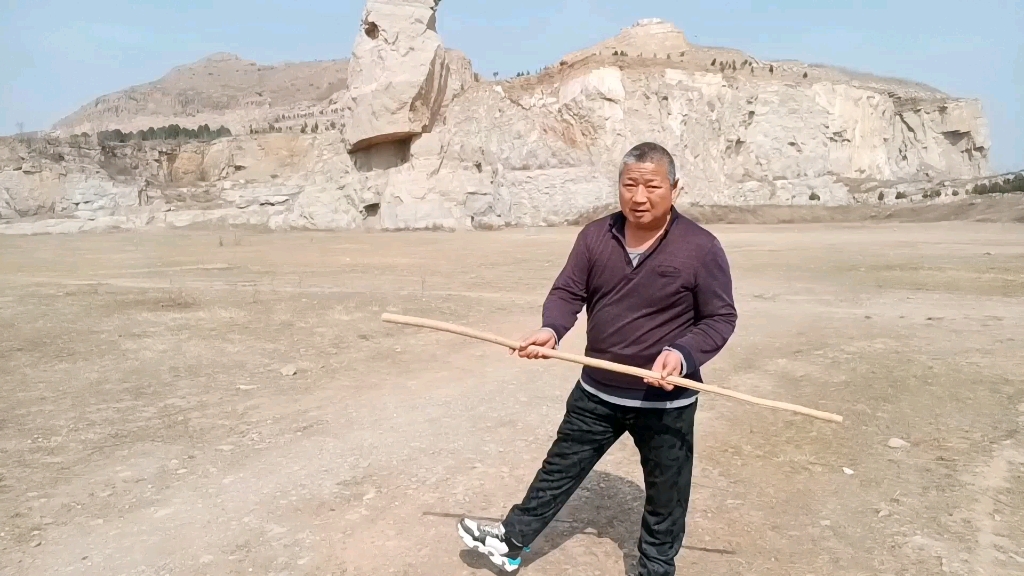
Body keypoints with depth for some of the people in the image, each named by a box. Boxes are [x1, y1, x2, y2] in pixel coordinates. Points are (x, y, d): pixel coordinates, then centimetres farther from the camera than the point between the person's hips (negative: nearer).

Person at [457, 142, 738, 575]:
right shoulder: (595, 236, -4)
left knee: (665, 496, 16)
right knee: (558, 469, 18)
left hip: (665, 402, -3)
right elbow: (568, 292, -1)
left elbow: (720, 318, -10)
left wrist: (682, 354, -27)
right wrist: (551, 329, -23)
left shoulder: (701, 248, -14)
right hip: (597, 391, 3)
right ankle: (512, 541, 35)